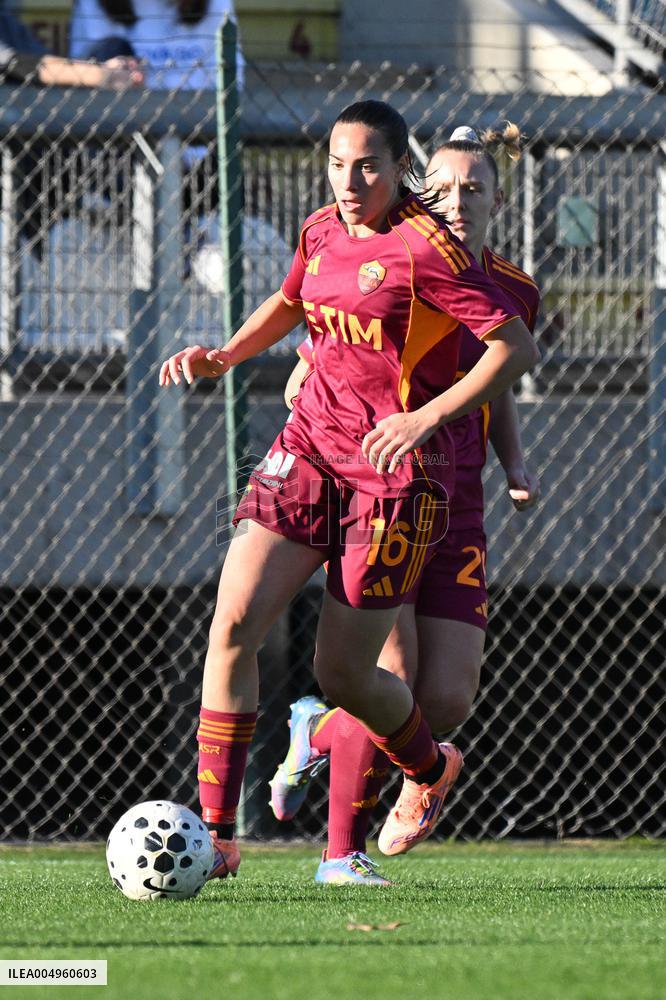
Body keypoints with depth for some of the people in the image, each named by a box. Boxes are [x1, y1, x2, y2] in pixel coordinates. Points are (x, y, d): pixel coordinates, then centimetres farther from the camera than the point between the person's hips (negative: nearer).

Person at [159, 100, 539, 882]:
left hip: (395, 474, -6)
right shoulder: (321, 231, 7)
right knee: (234, 621, -14)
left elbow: (518, 347, -15)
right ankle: (216, 836, -10)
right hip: (308, 450, 6)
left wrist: (428, 416, -23)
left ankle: (431, 768, 35)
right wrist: (225, 355, 12)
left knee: (341, 675, 0)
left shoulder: (428, 249, -14)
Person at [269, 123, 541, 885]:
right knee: (394, 676, -17)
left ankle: (321, 731, 26)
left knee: (450, 701, -6)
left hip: (455, 515, 4)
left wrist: (515, 467, 7)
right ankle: (342, 851, 2)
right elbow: (302, 386, -2)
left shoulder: (514, 294, 6)